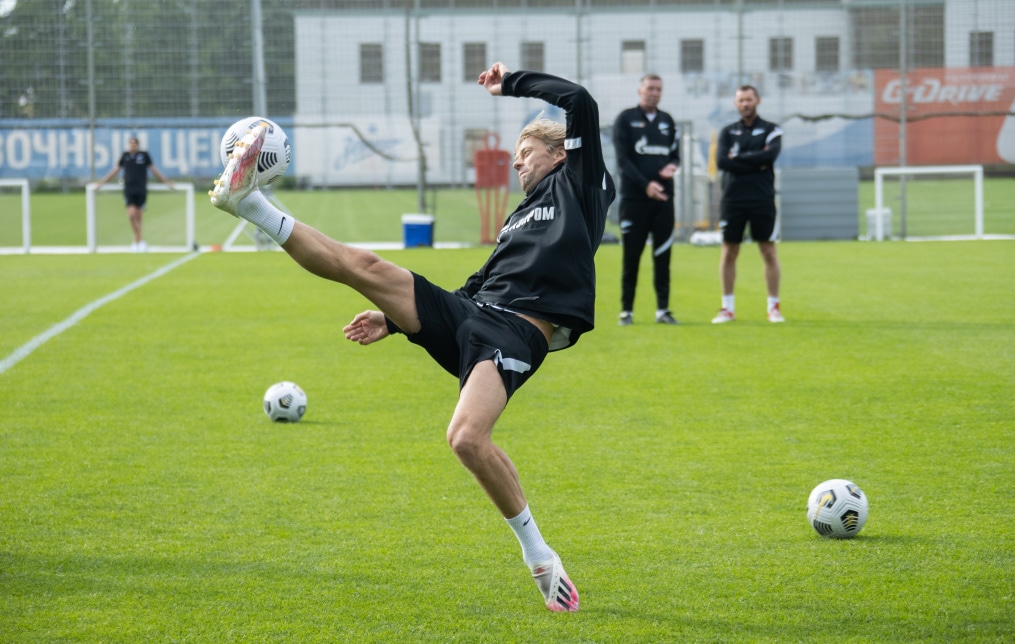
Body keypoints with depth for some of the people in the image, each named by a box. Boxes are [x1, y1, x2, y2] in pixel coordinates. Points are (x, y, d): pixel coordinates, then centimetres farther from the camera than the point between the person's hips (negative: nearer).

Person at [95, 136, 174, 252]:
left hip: (141, 190, 0)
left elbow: (154, 170, 11)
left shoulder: (144, 155, 4)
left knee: (138, 216, 1)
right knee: (131, 214, -13)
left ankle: (136, 241, 11)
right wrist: (102, 182, 13)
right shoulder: (125, 156, 7)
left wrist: (165, 181, 13)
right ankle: (140, 240, -4)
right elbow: (115, 170, 13)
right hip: (129, 189, 0)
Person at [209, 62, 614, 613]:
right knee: (363, 266, -6)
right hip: (466, 318, 7)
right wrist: (396, 319, 27)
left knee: (467, 438, -29)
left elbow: (581, 104, -1)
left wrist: (513, 83, 10)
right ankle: (249, 203, -7)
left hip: (517, 335, -7)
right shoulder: (521, 218, 31)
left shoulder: (579, 187, 10)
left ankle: (539, 557, -16)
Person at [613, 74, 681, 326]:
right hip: (634, 197, -4)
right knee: (631, 256, -2)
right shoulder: (626, 119, 1)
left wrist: (672, 165, -7)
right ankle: (627, 310, 4)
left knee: (662, 255, 2)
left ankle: (663, 310, 7)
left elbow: (675, 154, 18)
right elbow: (623, 159, -6)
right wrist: (645, 185, -17)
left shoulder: (667, 121, 15)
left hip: (663, 198, 4)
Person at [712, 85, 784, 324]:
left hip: (762, 200, -2)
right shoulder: (727, 132, 10)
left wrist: (738, 158, -8)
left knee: (769, 252, -1)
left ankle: (774, 307, 6)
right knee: (729, 252, 3)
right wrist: (756, 164, -10)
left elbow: (769, 156, -14)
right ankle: (727, 308, 9)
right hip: (732, 199, 2)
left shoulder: (771, 131, 5)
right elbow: (721, 161, -6)